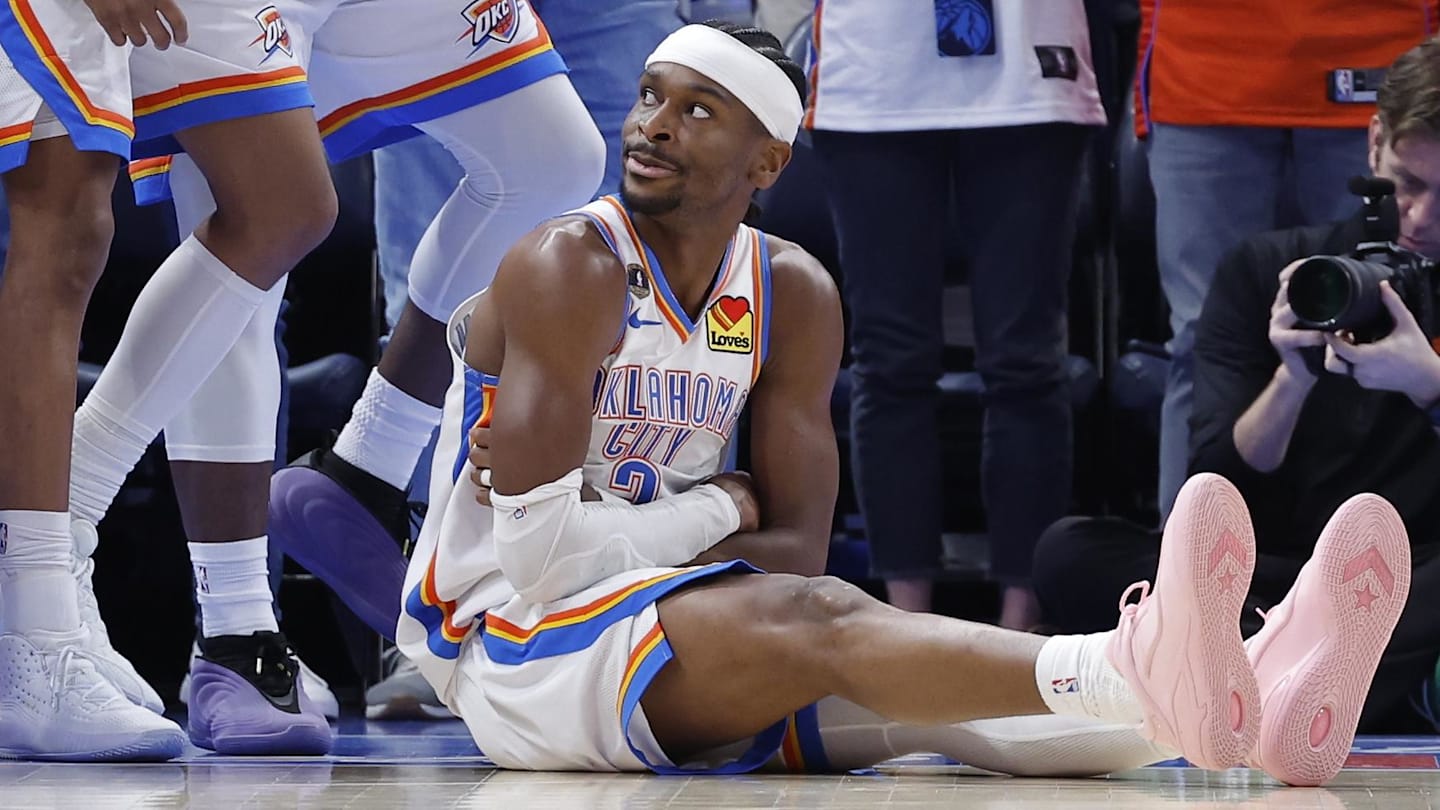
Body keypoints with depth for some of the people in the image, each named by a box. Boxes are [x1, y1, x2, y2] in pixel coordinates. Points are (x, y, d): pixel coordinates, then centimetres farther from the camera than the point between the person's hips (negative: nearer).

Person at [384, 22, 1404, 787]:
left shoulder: (796, 295, 7)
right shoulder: (570, 268, -13)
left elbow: (797, 548, 0)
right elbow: (540, 559, -22)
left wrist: (603, 528, -11)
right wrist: (721, 510, -9)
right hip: (515, 654, -6)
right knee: (816, 622, -32)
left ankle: (1250, 708, -47)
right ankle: (1133, 676, -60)